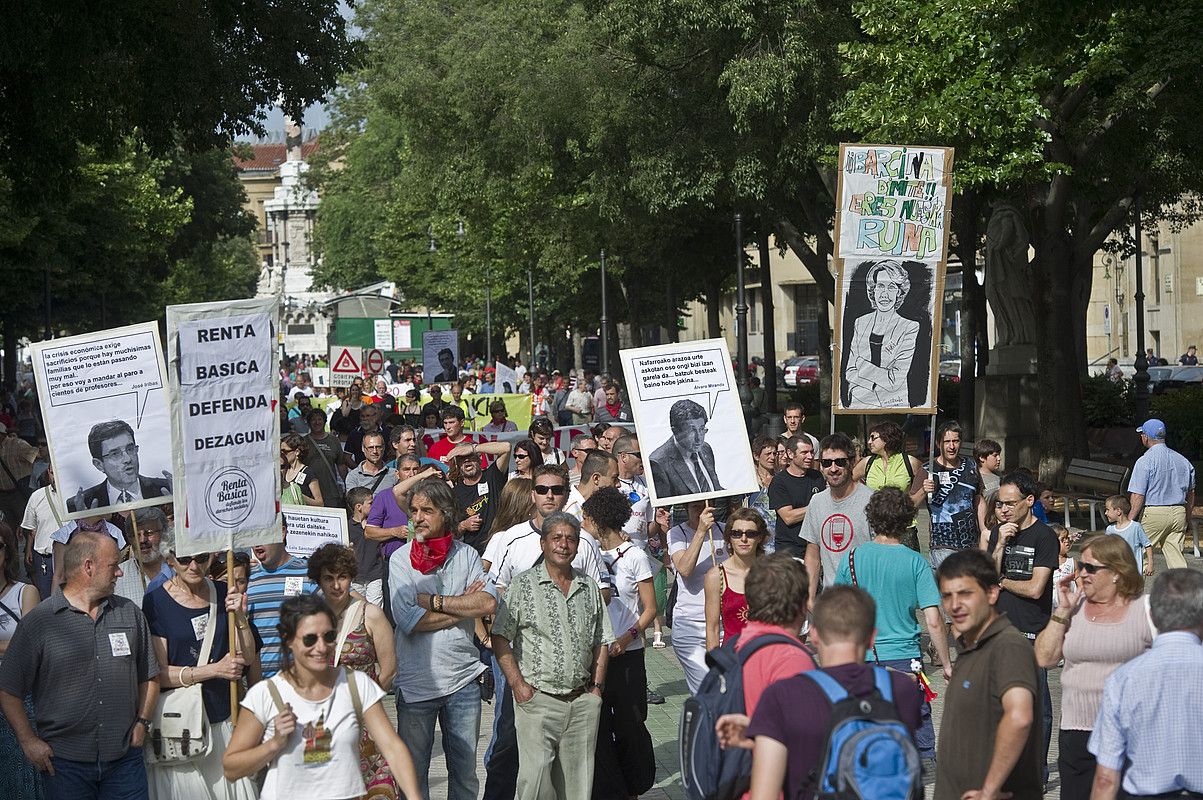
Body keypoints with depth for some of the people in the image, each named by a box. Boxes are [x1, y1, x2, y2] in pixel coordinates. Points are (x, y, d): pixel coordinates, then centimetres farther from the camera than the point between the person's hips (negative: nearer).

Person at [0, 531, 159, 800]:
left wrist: (142, 722, 5)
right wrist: (29, 742, -8)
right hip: (64, 761, -3)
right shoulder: (38, 622, -5)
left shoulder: (130, 614, 8)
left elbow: (149, 676, 17)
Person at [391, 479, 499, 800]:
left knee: (465, 773, 9)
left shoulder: (467, 555, 4)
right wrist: (464, 605, -9)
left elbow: (489, 603, -12)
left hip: (463, 678, 2)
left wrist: (432, 601, -13)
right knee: (413, 772, 6)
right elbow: (409, 621, -15)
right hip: (416, 682, -2)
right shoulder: (401, 559, -2)